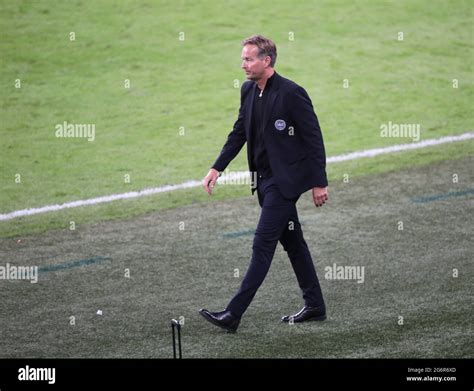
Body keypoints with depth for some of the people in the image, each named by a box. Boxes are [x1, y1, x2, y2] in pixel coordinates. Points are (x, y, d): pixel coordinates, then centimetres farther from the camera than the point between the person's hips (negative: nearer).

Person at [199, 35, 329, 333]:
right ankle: (315, 307, 26)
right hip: (265, 178, 9)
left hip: (285, 180, -9)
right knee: (292, 242, 15)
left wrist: (319, 183, -14)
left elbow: (314, 139, -14)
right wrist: (218, 168, 6)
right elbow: (239, 132, 14)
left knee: (263, 246, -8)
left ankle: (234, 315, -9)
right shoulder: (248, 91, 6)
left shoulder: (292, 93, -18)